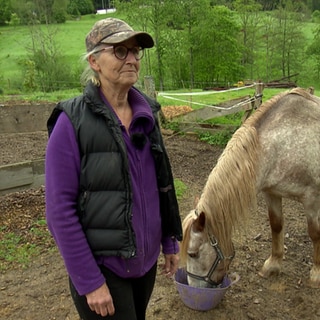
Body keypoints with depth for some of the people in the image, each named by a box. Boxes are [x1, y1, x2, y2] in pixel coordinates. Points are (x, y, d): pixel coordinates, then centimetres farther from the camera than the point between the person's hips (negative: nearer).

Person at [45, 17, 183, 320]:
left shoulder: (147, 114, -1)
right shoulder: (72, 122, -17)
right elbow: (60, 210, -17)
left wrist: (171, 242, 10)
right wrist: (89, 282, -16)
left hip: (146, 258, 6)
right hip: (101, 264, -6)